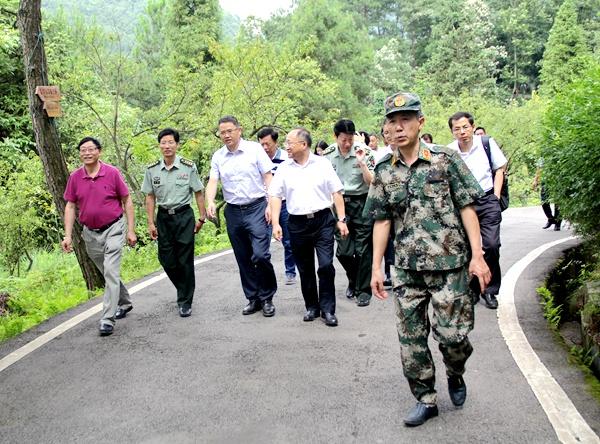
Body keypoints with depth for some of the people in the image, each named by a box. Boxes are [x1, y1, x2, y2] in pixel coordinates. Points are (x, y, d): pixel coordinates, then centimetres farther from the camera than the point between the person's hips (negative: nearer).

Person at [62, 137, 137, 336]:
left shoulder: (112, 173, -9)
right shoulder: (75, 177, -1)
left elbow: (127, 201, -2)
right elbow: (70, 207, 4)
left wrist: (131, 230, -5)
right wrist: (68, 236, -3)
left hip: (113, 229, -4)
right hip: (90, 233, 4)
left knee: (111, 272, -13)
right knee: (108, 274, 17)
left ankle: (107, 319, -11)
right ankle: (124, 303, 38)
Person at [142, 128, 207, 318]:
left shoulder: (188, 167, -5)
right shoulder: (152, 170, 1)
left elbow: (198, 193, 1)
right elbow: (150, 197, 6)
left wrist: (202, 218, -1)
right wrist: (151, 223, 2)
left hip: (184, 216, -3)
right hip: (163, 217, 3)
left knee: (185, 260, -2)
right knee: (166, 260, 6)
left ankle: (185, 302, 10)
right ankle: (184, 290, 31)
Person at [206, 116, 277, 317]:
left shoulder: (254, 149, -2)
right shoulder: (218, 156, 7)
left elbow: (268, 177, -3)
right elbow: (213, 181, 0)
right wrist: (210, 202, -20)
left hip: (256, 208, -4)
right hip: (233, 212, 4)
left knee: (260, 254, -14)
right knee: (243, 259, 10)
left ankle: (267, 297, 5)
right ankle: (253, 298, 23)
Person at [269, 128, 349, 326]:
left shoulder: (322, 164, 1)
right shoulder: (284, 168, 5)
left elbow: (336, 193, 2)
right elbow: (276, 196, 3)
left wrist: (342, 220, -4)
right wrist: (276, 224, -7)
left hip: (323, 221, -2)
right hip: (298, 224, 2)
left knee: (326, 265, -9)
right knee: (305, 269, 10)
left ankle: (327, 309, 4)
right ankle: (312, 307, 25)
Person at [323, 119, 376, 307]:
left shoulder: (365, 152, -9)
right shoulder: (327, 155, 0)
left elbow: (372, 182, -12)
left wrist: (361, 163, -25)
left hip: (361, 203, -3)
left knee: (363, 249, -2)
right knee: (343, 250, 5)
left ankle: (364, 290, 11)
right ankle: (353, 280, 32)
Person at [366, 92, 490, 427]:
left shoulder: (446, 159, -3)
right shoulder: (384, 172, 6)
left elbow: (467, 208, -3)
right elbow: (382, 221, 8)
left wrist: (477, 255, -9)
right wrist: (376, 268, 5)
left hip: (449, 263, -3)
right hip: (407, 269, 3)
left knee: (451, 332, -1)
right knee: (411, 339, 6)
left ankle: (456, 375, 32)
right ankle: (426, 400, 24)